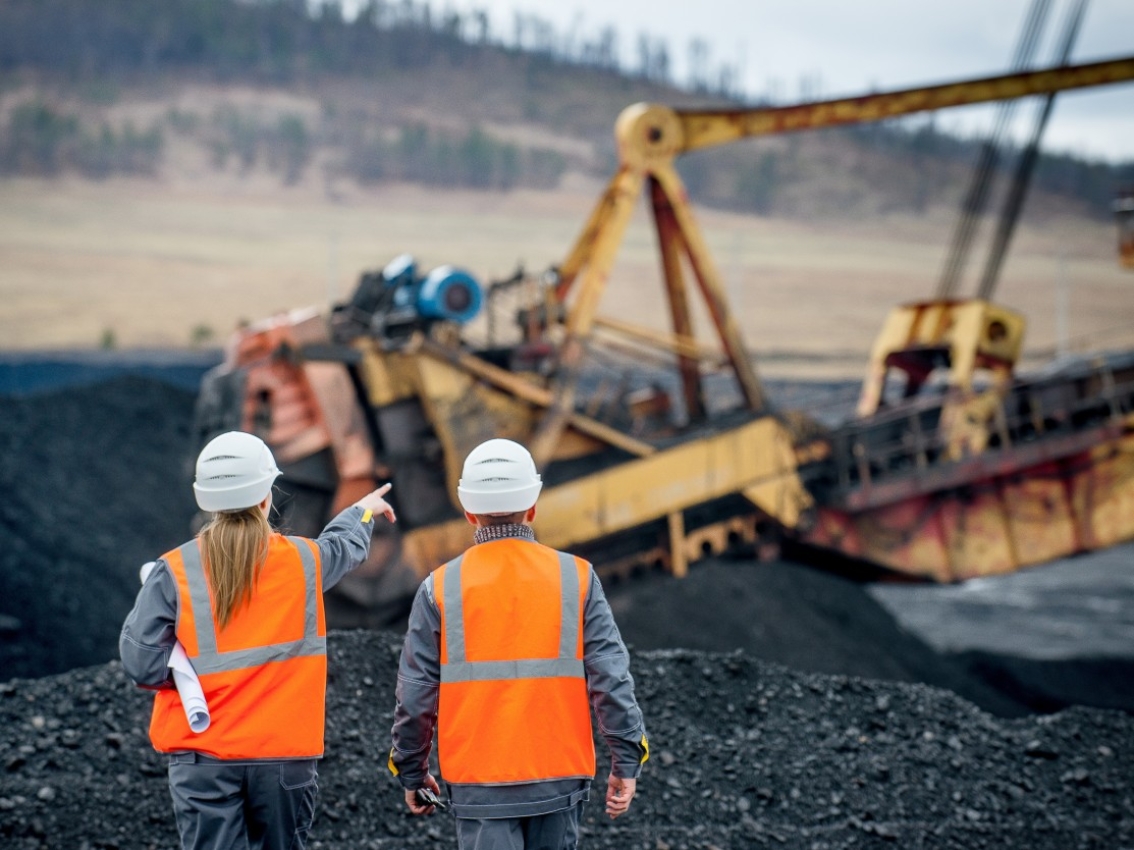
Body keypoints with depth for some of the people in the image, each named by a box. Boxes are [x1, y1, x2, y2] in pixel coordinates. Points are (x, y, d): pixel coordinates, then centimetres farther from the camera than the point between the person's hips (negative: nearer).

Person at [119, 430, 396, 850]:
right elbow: (346, 544, 25)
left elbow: (142, 663, -10)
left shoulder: (174, 572, -7)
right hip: (285, 754, 2)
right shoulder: (304, 561, 1)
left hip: (203, 756, -2)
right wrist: (362, 511, 47)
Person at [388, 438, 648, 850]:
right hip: (559, 776, 1)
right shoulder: (576, 577, -2)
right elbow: (610, 675, -5)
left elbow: (416, 692, 0)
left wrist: (411, 772, 12)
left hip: (479, 781, -1)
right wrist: (626, 760, 1)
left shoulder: (440, 587, -3)